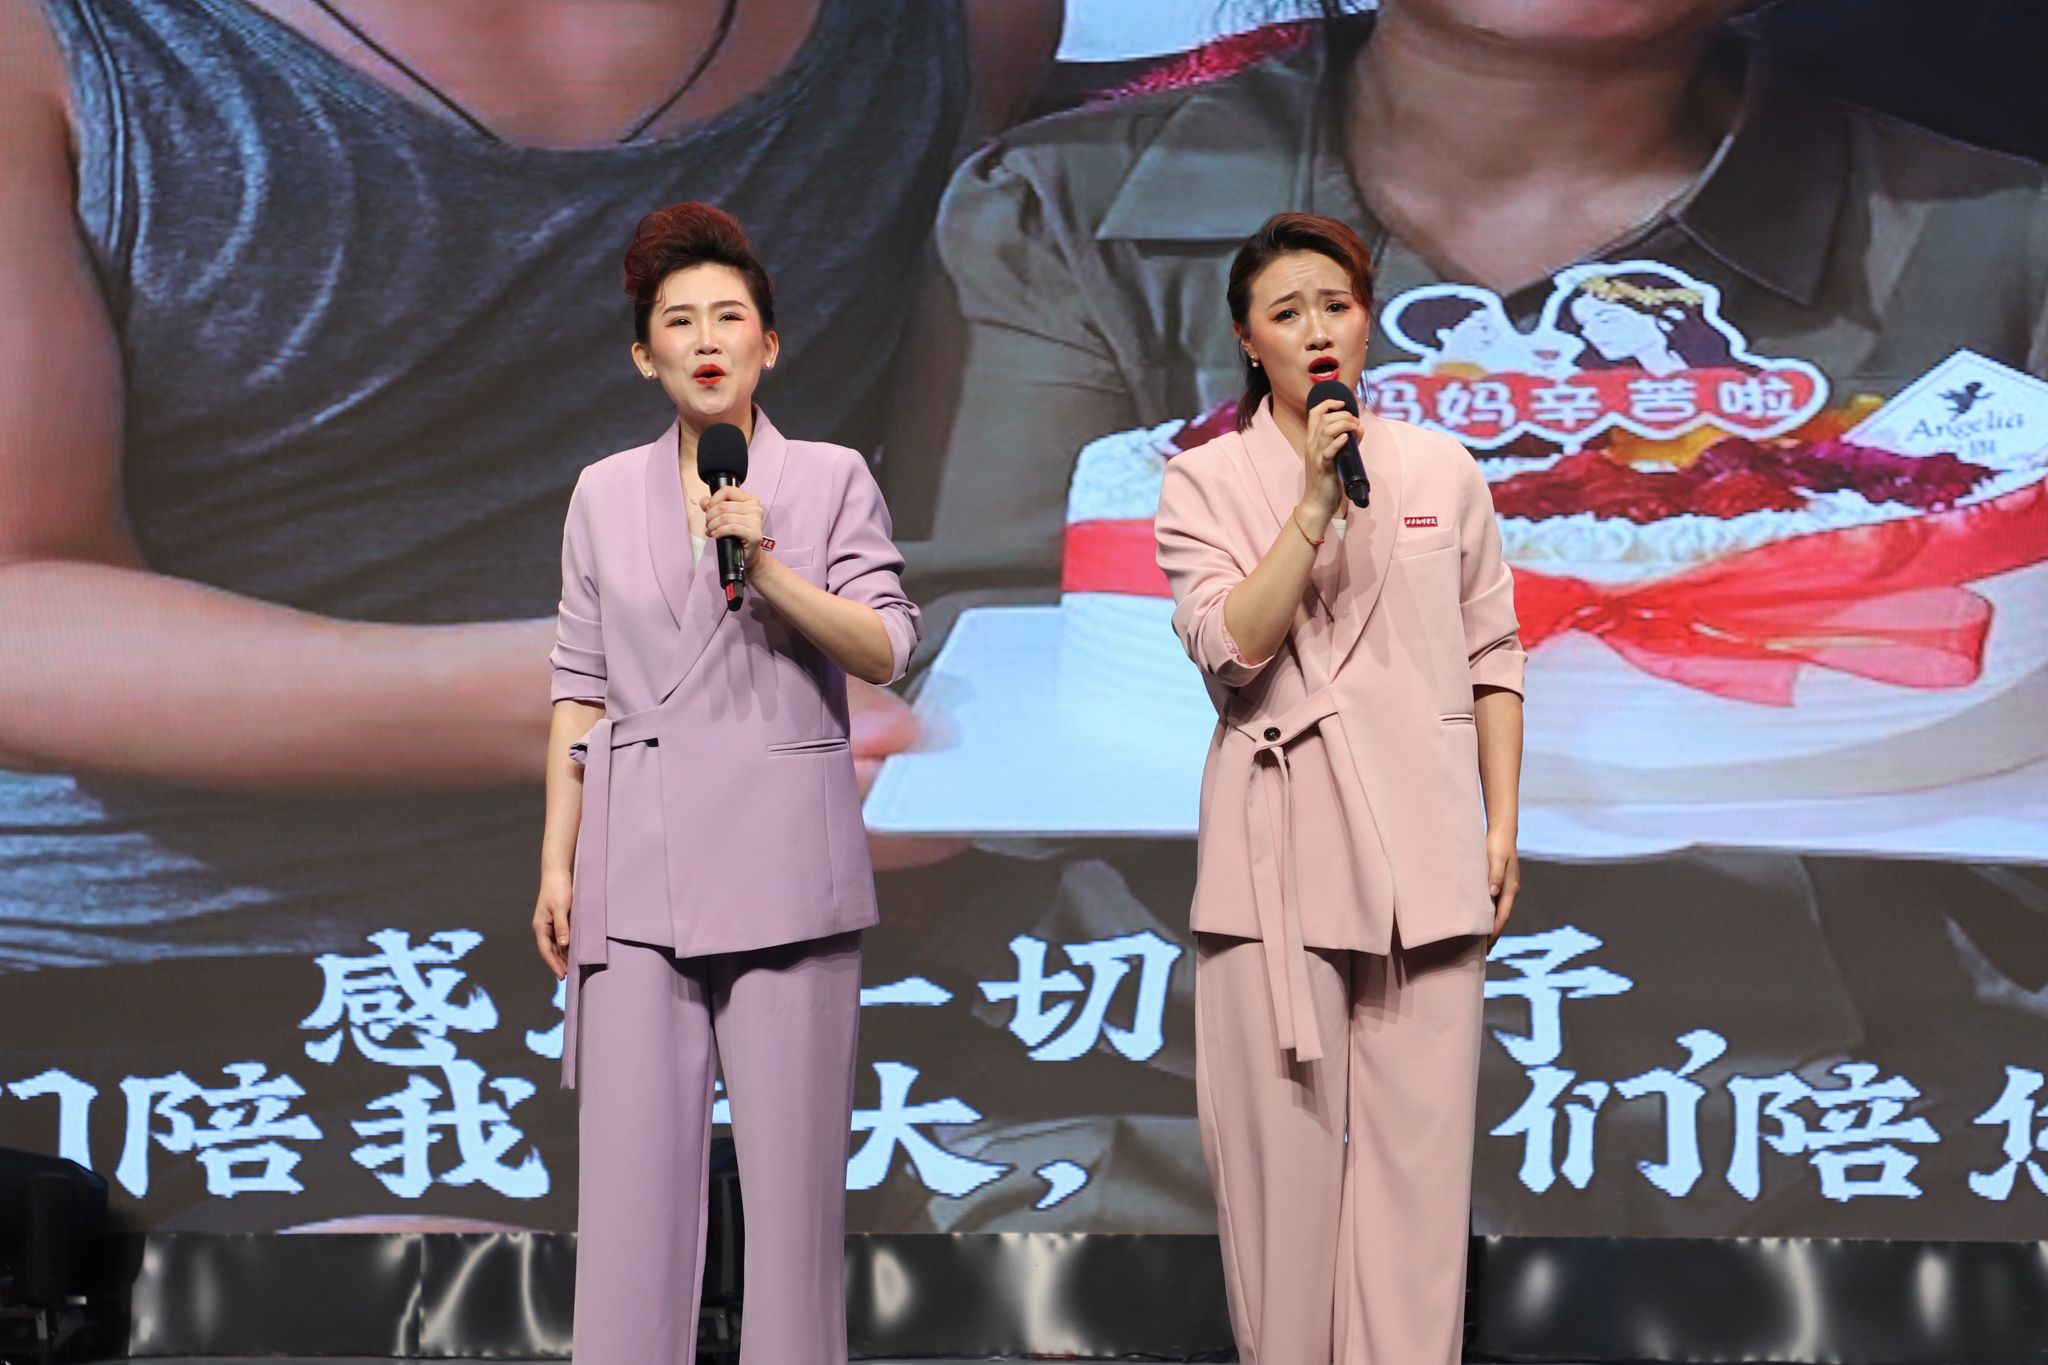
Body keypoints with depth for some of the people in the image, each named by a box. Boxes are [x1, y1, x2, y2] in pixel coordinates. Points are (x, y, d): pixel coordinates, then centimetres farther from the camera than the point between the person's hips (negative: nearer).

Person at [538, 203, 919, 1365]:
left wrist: (766, 564, -17)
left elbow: (886, 651, -4)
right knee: (634, 1166, -1)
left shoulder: (830, 479, 5)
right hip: (638, 870, 2)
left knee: (794, 1162, -1)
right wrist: (558, 861, 8)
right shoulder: (606, 495, 11)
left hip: (783, 863, -1)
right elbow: (582, 691, 12)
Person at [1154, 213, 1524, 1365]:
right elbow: (1230, 646, -11)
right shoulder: (1207, 482, 4)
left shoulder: (1444, 471, 10)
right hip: (1280, 849, -1)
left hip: (1423, 842, 1)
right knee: (1285, 1141, 1)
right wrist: (1317, 501, -17)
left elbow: (1493, 656, 12)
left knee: (1418, 1140, 0)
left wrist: (1504, 822, 6)